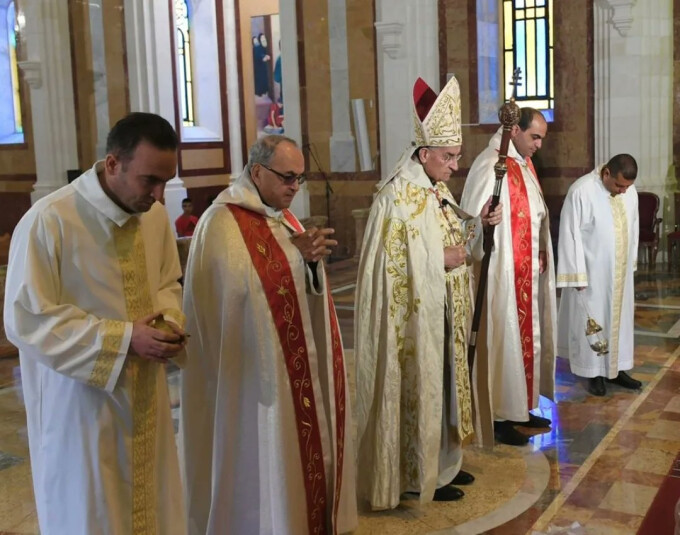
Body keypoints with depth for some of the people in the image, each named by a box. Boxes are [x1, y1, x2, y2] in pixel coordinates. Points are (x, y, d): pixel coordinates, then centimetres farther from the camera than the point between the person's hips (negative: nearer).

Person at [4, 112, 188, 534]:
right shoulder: (48, 221, -21)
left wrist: (169, 323, -10)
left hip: (144, 400, 6)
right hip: (80, 407, -5)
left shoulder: (156, 215, -2)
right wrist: (124, 338, -23)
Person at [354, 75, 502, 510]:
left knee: (442, 383, 17)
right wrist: (443, 259, -19)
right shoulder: (397, 195, -19)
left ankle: (442, 463, 31)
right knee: (419, 388, 2)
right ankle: (420, 475, 16)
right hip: (413, 318, -9)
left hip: (443, 314, 9)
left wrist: (477, 223, -1)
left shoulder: (438, 189, 9)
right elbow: (394, 261, -22)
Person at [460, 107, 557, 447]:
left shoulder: (525, 164, 12)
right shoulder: (490, 166, -16)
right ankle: (497, 417, 9)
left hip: (529, 271, 9)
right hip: (503, 273, -9)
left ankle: (519, 407, 28)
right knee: (503, 341, -2)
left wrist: (540, 252, 11)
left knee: (526, 338, 15)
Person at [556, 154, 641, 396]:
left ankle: (616, 368, 27)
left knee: (619, 317, 14)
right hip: (591, 272, -6)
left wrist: (631, 263, 15)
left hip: (620, 271, 6)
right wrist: (577, 274, -16)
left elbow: (633, 227, 12)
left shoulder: (630, 190, -1)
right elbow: (570, 235, -17)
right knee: (591, 321, 4)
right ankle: (593, 372, 17)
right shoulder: (581, 191, -20)